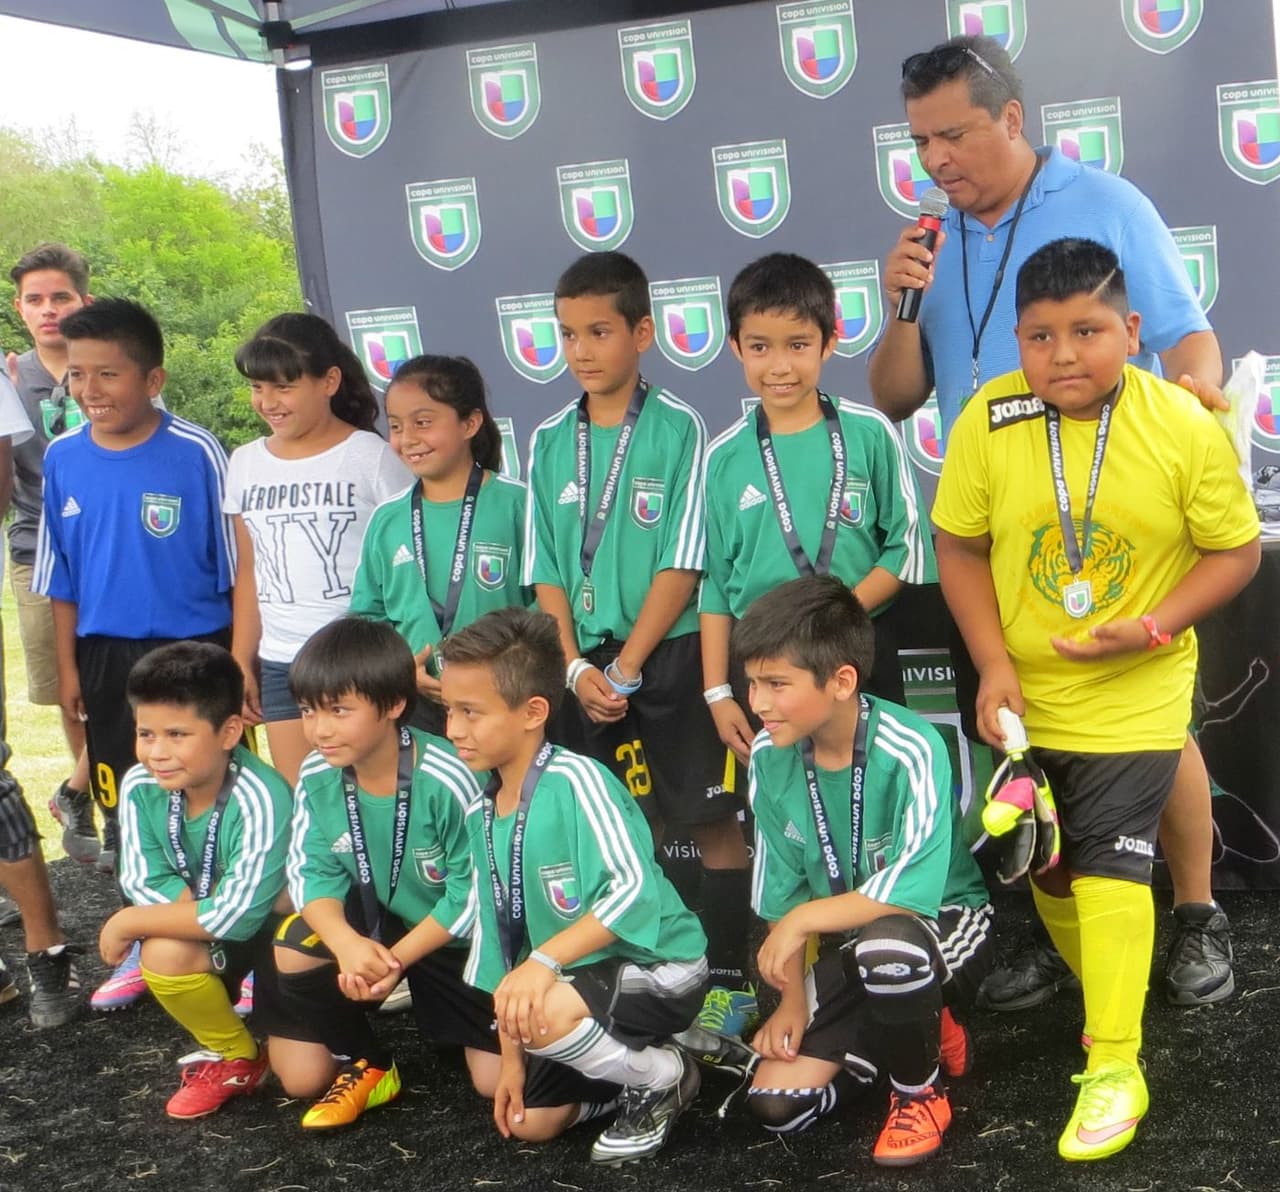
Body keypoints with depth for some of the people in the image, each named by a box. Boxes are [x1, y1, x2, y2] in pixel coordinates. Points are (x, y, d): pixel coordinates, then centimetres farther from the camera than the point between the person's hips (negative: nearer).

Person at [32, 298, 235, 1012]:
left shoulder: (196, 453, -14)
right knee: (128, 810, 16)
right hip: (106, 657, 5)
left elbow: (234, 566, -7)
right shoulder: (63, 459, -1)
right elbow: (63, 576, 8)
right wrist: (68, 667, 8)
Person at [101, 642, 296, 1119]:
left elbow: (238, 915, -35)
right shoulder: (140, 787, -16)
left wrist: (125, 923, -25)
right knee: (162, 953, -28)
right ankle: (233, 1056, 1)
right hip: (215, 935, 5)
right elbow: (143, 884, -11)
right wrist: (213, 912, -29)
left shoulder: (260, 799, -34)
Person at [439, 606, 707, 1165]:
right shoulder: (481, 813, 2)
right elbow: (497, 937, 7)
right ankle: (630, 1061, 29)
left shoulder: (576, 780, -23)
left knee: (544, 1014, -33)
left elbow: (634, 891, -33)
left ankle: (662, 1075, -5)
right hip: (571, 980, 8)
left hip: (657, 969, -8)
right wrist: (511, 1058, 6)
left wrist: (545, 960, -40)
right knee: (529, 1122, 6)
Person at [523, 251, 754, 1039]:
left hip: (669, 654, -4)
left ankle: (731, 980, 12)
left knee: (712, 822, 1)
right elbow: (545, 570, 5)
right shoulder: (549, 442, 6)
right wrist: (577, 668, -7)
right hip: (587, 663, 4)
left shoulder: (678, 428, -7)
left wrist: (626, 668, -13)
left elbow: (683, 564, -10)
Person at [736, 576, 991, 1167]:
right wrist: (793, 999, -5)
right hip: (848, 945, 6)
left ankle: (920, 1093, -10)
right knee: (776, 1106, -7)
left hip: (945, 922, -5)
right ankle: (917, 1034, 18)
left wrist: (802, 920, -28)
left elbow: (914, 889, -36)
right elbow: (782, 892, -2)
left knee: (886, 943, -42)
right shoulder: (769, 757, -11)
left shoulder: (910, 750, -29)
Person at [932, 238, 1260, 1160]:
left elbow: (1235, 550, -7)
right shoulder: (987, 420, -13)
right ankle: (1108, 999, 43)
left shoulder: (1185, 427, -16)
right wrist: (993, 663, -12)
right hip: (1025, 692, 3)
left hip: (1134, 697, -3)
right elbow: (960, 547, -4)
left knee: (1111, 869, -7)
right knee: (1045, 863, 17)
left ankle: (1114, 1068, 3)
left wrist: (1151, 630, -20)